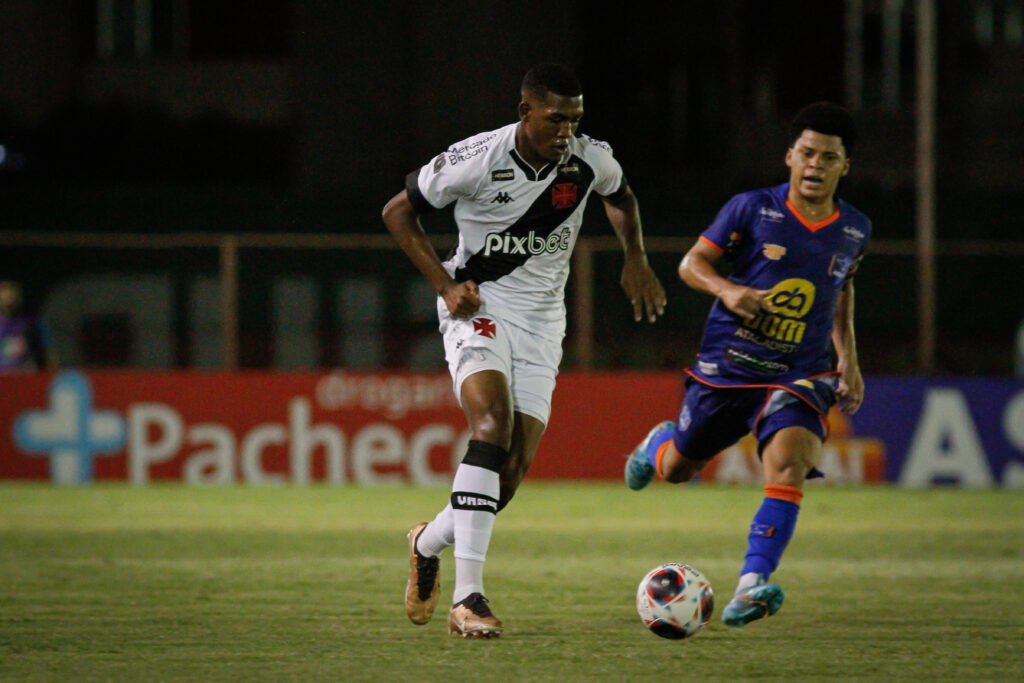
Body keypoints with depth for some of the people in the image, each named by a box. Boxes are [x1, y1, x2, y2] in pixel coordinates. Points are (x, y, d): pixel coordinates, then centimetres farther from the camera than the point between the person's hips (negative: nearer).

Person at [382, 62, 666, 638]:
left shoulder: (591, 160, -6)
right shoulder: (474, 160, -17)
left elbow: (621, 198, 20)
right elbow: (399, 211, -2)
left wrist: (637, 260, 5)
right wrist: (445, 284, -11)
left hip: (542, 320, 4)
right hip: (479, 307, -4)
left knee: (513, 473, -4)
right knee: (493, 422, -30)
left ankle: (430, 543, 29)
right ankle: (468, 598, -34)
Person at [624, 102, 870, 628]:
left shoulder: (854, 230, 5)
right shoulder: (753, 209, -7)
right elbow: (692, 262, -2)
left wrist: (847, 358, 19)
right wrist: (726, 290, -23)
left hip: (800, 376, 1)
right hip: (728, 365, -1)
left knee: (788, 464, -27)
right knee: (675, 469, 15)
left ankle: (750, 587, -33)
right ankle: (660, 442, 55)